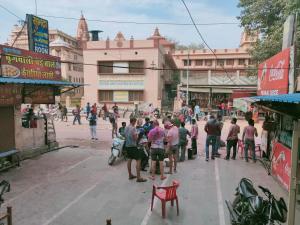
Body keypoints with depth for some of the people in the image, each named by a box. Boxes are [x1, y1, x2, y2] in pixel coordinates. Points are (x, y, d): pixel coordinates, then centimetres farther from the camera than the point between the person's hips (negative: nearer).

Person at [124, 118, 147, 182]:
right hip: (133, 145, -9)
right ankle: (138, 177, -8)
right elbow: (135, 138, -18)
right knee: (138, 160, -6)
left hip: (127, 145, 9)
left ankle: (130, 175, 25)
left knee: (129, 159, 17)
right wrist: (137, 135, 1)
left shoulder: (126, 127, 9)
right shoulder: (133, 128, -16)